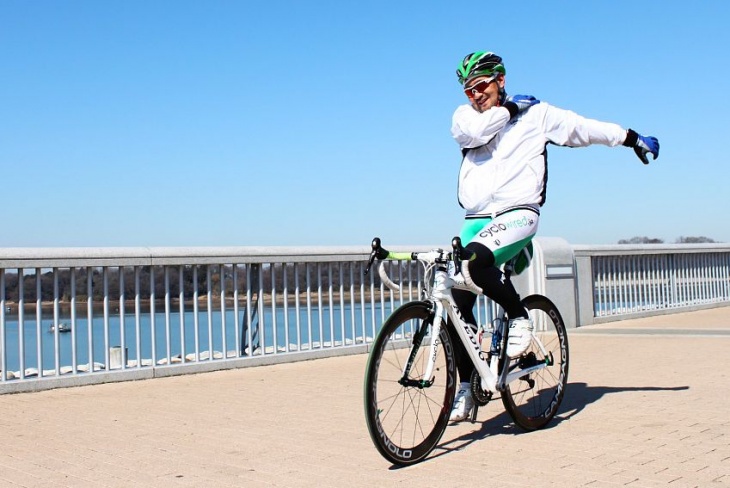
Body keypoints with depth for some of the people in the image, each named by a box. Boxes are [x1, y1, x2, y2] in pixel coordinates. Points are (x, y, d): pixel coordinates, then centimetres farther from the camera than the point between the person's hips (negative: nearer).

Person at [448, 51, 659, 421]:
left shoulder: (535, 114, 8)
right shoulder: (466, 116, 14)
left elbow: (584, 128, 15)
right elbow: (472, 133, -10)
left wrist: (632, 138, 19)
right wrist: (507, 108, -1)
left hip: (516, 214, -4)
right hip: (475, 220, 4)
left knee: (477, 257, -35)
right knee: (458, 302, -5)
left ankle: (519, 317, -11)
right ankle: (466, 385, 7)